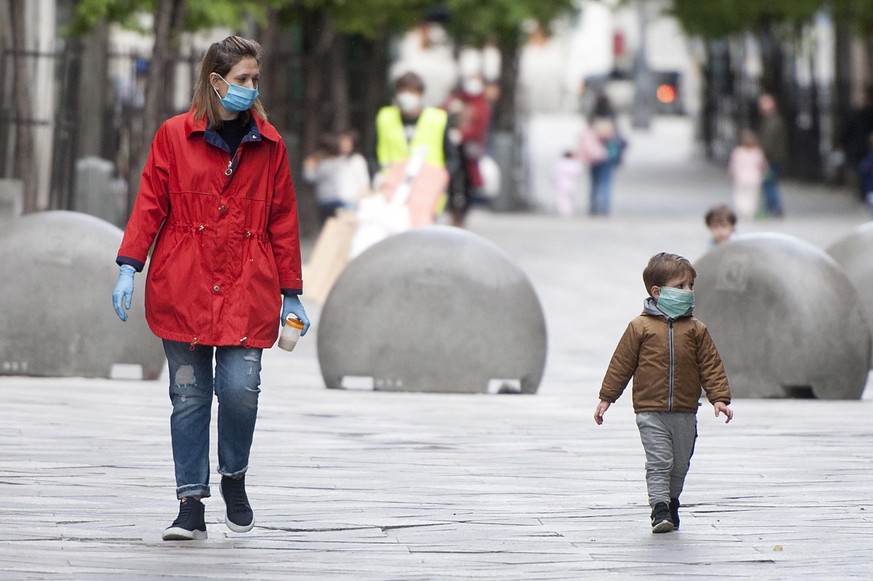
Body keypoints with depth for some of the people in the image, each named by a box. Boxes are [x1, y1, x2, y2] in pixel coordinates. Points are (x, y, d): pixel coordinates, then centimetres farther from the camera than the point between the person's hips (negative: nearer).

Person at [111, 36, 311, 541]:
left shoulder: (268, 144, 7)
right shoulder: (174, 136, 2)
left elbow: (283, 221, 10)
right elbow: (150, 205, 3)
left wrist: (291, 294, 10)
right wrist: (129, 267, -7)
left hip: (247, 290, 1)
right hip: (184, 287, -1)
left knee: (241, 388, -12)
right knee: (189, 396, 1)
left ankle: (234, 478, 15)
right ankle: (191, 507, 8)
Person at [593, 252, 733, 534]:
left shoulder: (696, 330, 5)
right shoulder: (640, 327, -1)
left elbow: (711, 366, 6)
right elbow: (621, 364, 4)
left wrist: (719, 398, -3)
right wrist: (606, 398, 4)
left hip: (684, 413, 3)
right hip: (651, 412, -3)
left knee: (680, 464, 12)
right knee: (659, 461, -11)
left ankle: (671, 501, 31)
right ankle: (660, 510, -12)